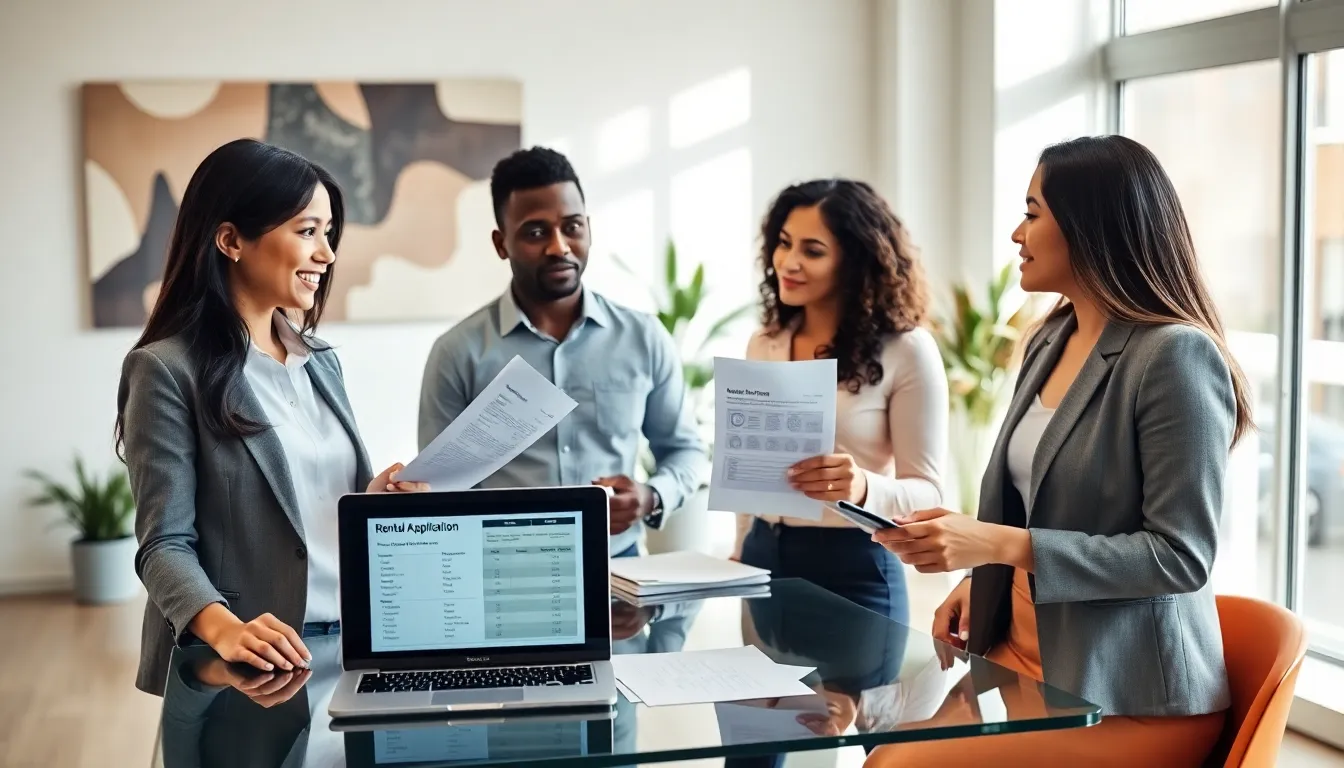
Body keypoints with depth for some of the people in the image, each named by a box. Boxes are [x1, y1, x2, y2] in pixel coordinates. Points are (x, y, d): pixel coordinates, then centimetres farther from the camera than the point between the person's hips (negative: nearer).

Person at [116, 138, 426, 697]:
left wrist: (375, 499, 2)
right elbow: (166, 544, -10)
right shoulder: (168, 369, -6)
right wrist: (226, 630, -27)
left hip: (349, 644, 5)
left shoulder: (320, 361, 15)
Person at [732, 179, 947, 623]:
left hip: (853, 569, -5)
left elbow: (928, 493, -11)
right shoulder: (763, 345, 8)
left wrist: (863, 489, -29)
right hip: (765, 558, 5)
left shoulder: (906, 351, -9)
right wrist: (740, 555, 16)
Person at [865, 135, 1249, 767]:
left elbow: (1181, 555, -19)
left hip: (1131, 698, -7)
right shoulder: (1050, 342, 10)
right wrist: (981, 577, 3)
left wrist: (1002, 546, -25)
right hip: (1026, 657, 8)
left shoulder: (1175, 356, -16)